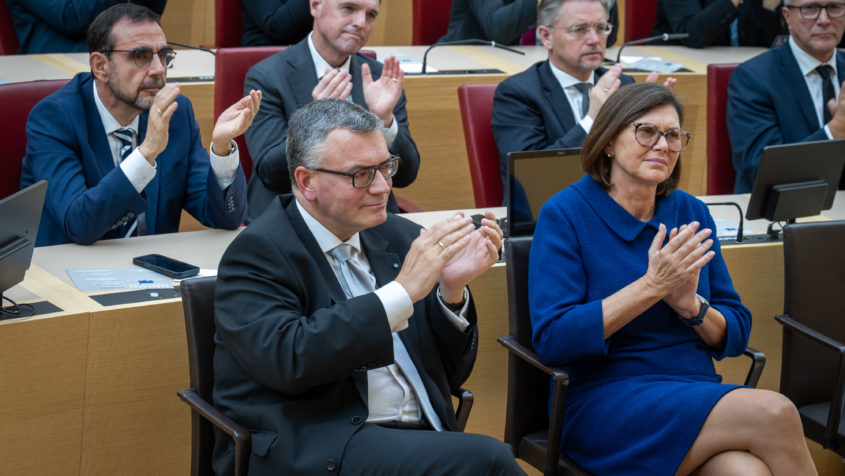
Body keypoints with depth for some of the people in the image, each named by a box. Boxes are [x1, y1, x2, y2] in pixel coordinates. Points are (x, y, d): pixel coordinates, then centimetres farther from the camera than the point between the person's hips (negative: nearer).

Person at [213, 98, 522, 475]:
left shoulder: (397, 236, 12)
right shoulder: (258, 252, -4)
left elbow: (450, 375, 14)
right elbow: (287, 359, -22)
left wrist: (452, 289, -4)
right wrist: (404, 290, -18)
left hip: (419, 441, 6)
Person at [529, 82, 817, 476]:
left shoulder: (691, 212, 12)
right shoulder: (565, 214, -3)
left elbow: (737, 335, 12)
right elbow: (551, 339, -14)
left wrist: (691, 304, -10)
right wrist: (652, 285, -17)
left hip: (696, 392, 4)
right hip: (605, 404, -4)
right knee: (774, 413, -26)